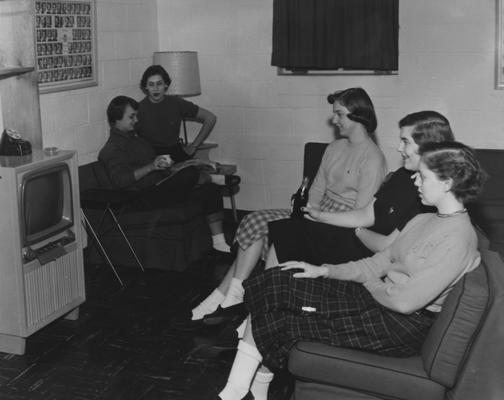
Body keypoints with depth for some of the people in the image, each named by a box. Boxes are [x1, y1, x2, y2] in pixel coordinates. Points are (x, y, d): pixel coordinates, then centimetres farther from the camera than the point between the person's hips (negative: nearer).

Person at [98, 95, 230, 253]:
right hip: (146, 195, -10)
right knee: (190, 173, -28)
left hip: (161, 186, 10)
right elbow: (120, 179, -22)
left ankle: (219, 242, -9)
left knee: (210, 190, -10)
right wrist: (151, 166, -28)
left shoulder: (135, 136, 25)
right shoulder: (113, 148, -6)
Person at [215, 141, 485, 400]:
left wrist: (370, 283, -6)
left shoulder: (456, 239, -22)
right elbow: (382, 261, 12)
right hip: (379, 296, 9)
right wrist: (325, 271, 4)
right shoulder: (424, 221, 9)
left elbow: (405, 301, -25)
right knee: (275, 285, -4)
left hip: (402, 325, -9)